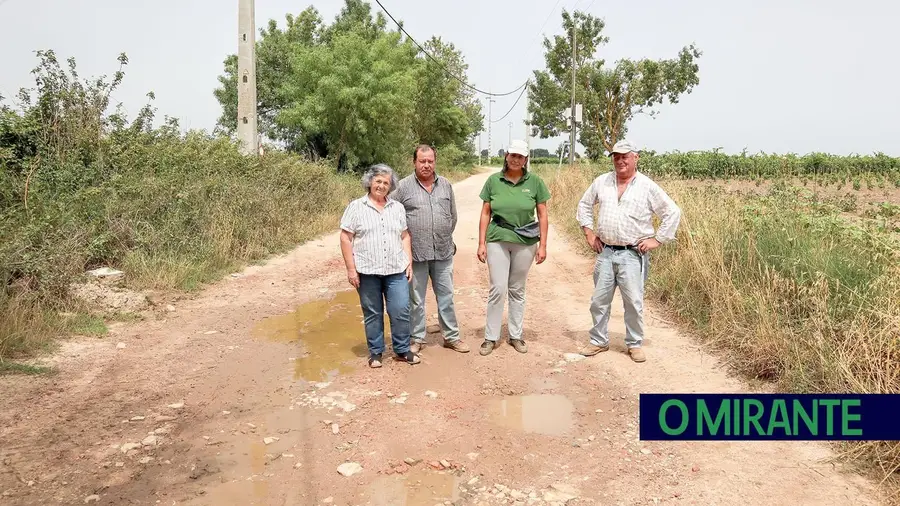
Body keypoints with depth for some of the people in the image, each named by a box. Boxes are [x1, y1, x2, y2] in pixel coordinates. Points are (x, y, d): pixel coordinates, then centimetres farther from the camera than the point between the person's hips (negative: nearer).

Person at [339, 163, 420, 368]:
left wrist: (409, 262, 5)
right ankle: (375, 352, 22)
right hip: (367, 271, -2)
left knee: (401, 311, 1)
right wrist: (351, 269, -8)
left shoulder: (398, 207, 9)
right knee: (372, 313, 8)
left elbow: (405, 236, 13)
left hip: (396, 270, 2)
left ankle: (402, 350, 18)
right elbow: (346, 239, -4)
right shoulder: (356, 207, -2)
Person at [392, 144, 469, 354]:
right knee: (416, 299, 8)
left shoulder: (446, 185, 8)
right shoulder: (403, 186, -3)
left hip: (443, 252, 3)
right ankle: (416, 338, 21)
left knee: (446, 296, 11)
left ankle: (451, 336, 23)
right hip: (415, 253, -3)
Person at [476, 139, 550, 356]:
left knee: (517, 290, 12)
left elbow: (542, 215, 1)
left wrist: (543, 245, -3)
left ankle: (516, 335, 24)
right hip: (497, 240, 0)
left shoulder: (535, 182, -2)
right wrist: (482, 243, -2)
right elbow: (485, 214, 2)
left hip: (525, 242, 1)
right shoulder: (493, 181, -1)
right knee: (498, 289, -2)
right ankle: (491, 337, 10)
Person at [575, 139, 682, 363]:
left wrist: (657, 239, -4)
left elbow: (673, 213, -1)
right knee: (599, 300, 9)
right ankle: (598, 340, 23)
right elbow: (584, 205, 19)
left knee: (634, 302, 1)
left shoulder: (648, 187, -4)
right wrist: (588, 231, 11)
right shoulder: (602, 181, 6)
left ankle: (635, 344, 17)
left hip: (633, 254, -3)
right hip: (605, 252, 3)